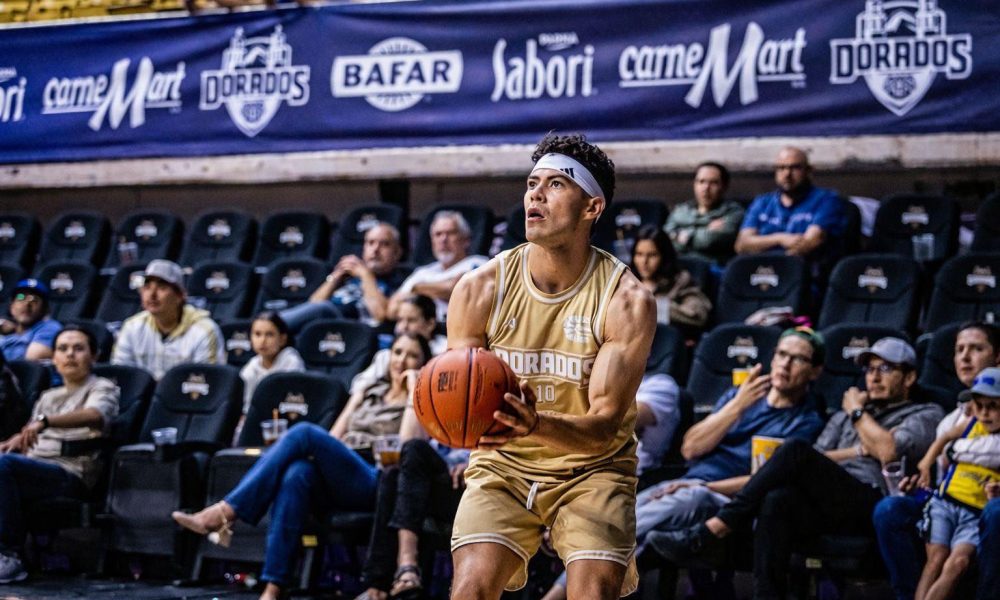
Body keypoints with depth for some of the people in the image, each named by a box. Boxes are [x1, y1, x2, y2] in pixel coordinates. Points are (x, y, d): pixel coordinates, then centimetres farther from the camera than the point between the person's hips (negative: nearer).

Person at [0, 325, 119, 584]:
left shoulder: (102, 389, 10)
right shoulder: (48, 396, 32)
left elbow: (95, 416, -14)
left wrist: (44, 421, -30)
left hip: (70, 473, -6)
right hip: (34, 468, 6)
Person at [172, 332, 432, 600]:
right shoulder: (371, 391, 30)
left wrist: (413, 387, 3)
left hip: (373, 483, -4)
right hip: (331, 482, 4)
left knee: (305, 432, -27)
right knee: (296, 473, -33)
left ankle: (224, 512, -33)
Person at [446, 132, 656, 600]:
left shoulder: (627, 300, -15)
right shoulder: (479, 289, -10)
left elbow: (605, 426, -18)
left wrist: (536, 425, -39)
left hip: (592, 470, -1)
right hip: (503, 466, 1)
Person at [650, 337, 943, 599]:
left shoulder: (925, 414, 19)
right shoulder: (844, 417, 36)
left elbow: (889, 452, -3)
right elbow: (817, 464, 20)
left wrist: (858, 412, 11)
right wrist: (858, 451, 7)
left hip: (872, 504, -5)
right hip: (826, 506, 5)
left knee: (795, 450, -29)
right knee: (777, 500, -34)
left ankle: (711, 532, -31)